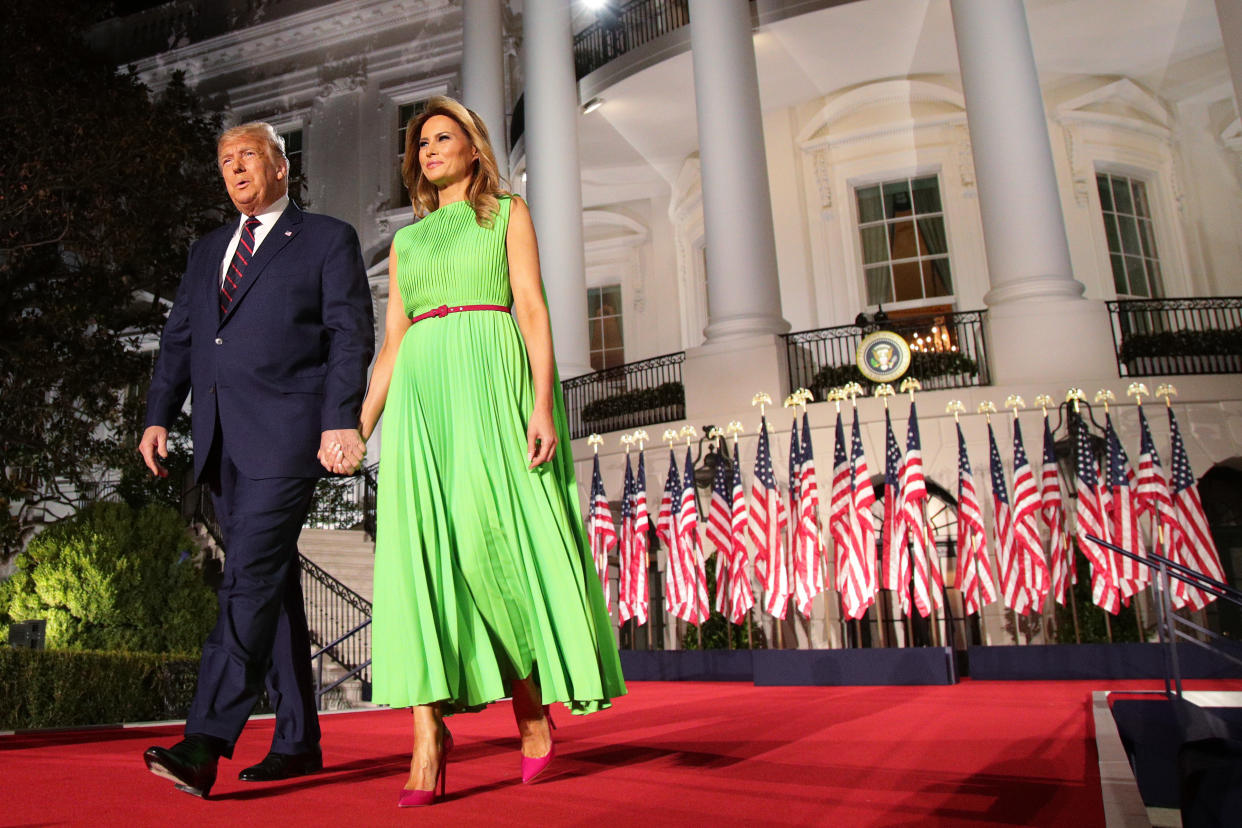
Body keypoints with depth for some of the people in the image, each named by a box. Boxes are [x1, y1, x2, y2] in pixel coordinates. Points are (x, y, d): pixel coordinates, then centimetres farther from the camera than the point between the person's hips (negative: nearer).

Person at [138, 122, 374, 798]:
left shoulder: (328, 239, 7)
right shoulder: (206, 250, 24)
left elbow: (351, 335, -3)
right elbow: (178, 338, 20)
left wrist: (342, 422, -14)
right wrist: (158, 415, 7)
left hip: (285, 433, -6)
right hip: (220, 439, 6)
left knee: (251, 578, -14)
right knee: (272, 585, 8)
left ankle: (204, 745, -15)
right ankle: (298, 741, 15)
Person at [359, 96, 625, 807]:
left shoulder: (507, 212, 15)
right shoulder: (406, 241, 26)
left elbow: (533, 307, 1)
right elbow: (392, 342, 20)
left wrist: (543, 402, -13)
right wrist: (358, 427, 9)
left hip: (491, 380, -4)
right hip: (421, 390, 4)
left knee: (493, 536, -13)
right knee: (420, 548, -10)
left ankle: (533, 702, 8)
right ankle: (428, 733, -12)